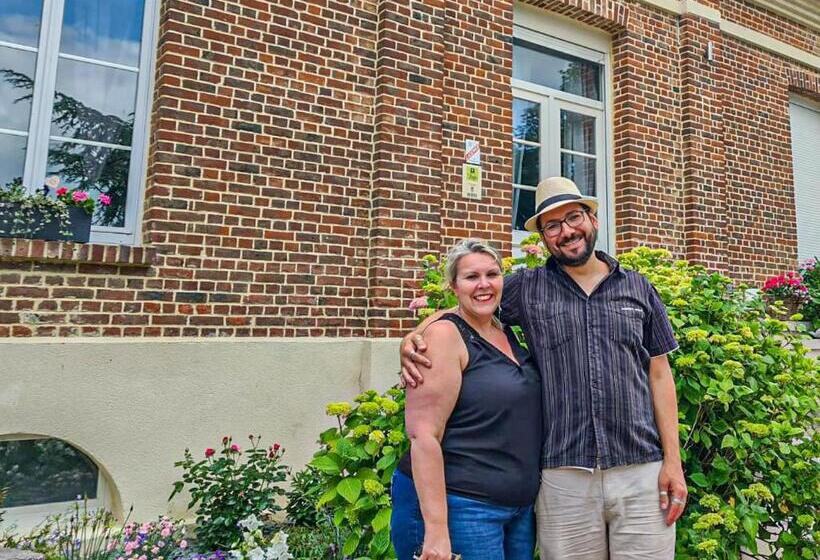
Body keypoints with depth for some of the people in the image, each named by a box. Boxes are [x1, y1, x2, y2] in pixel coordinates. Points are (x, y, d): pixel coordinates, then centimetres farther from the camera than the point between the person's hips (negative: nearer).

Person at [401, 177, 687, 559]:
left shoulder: (638, 288, 9)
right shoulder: (525, 289, 4)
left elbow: (659, 375, 8)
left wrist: (672, 461, 3)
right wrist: (412, 339, -7)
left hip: (641, 473, 1)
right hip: (563, 477, -1)